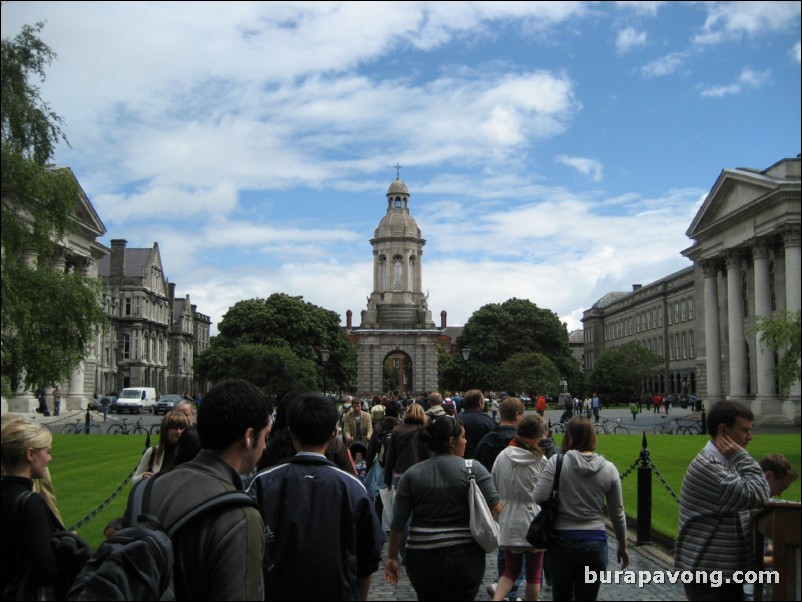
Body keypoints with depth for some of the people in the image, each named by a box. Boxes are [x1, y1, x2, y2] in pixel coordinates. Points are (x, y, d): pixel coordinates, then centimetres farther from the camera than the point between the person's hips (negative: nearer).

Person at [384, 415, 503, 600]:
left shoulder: (412, 475, 0)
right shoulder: (473, 469, -7)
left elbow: (398, 523, 0)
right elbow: (496, 509, -11)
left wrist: (392, 557, 8)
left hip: (422, 558, 3)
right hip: (464, 557, -2)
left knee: (427, 596, 22)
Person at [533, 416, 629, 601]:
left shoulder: (557, 462, -11)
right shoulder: (608, 469, -3)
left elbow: (538, 498, -18)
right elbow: (617, 513, 4)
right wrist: (623, 546, 16)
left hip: (561, 541, -1)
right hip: (595, 543, 1)